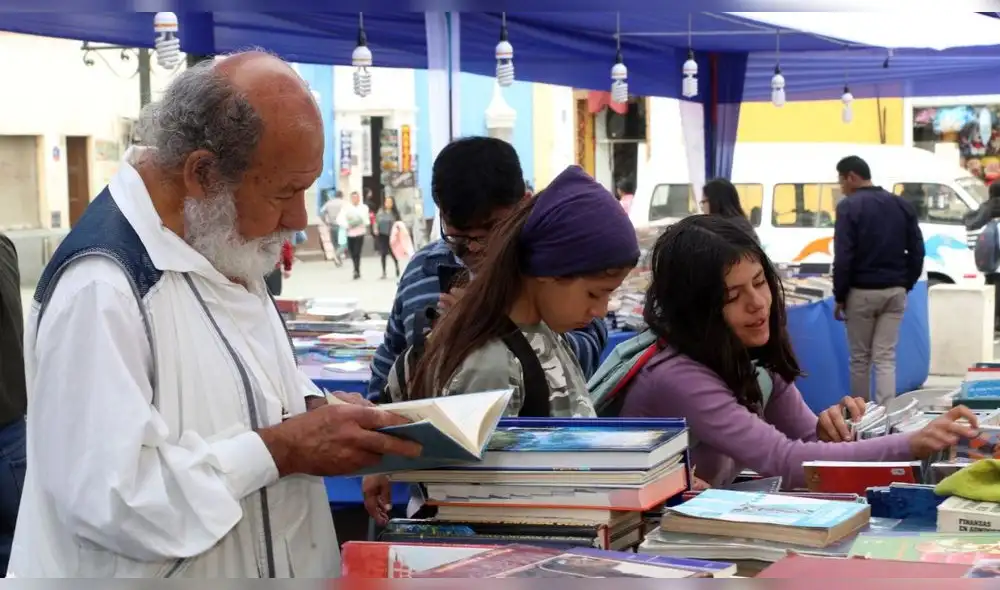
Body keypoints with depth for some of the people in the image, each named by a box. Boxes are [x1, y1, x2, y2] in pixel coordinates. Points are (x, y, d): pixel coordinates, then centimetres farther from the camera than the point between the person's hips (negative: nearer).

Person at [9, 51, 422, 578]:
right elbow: (108, 495, -31)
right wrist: (283, 449, -26)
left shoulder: (223, 242, 3)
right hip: (159, 568, -8)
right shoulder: (102, 285, -26)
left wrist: (316, 410, -3)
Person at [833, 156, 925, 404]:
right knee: (886, 358, 3)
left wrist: (839, 297, -6)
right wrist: (906, 285, 15)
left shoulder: (849, 207, -10)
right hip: (894, 291, 4)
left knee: (860, 358, 9)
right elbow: (917, 251, 8)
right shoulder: (902, 206, 8)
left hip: (861, 292, -4)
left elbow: (843, 258, -14)